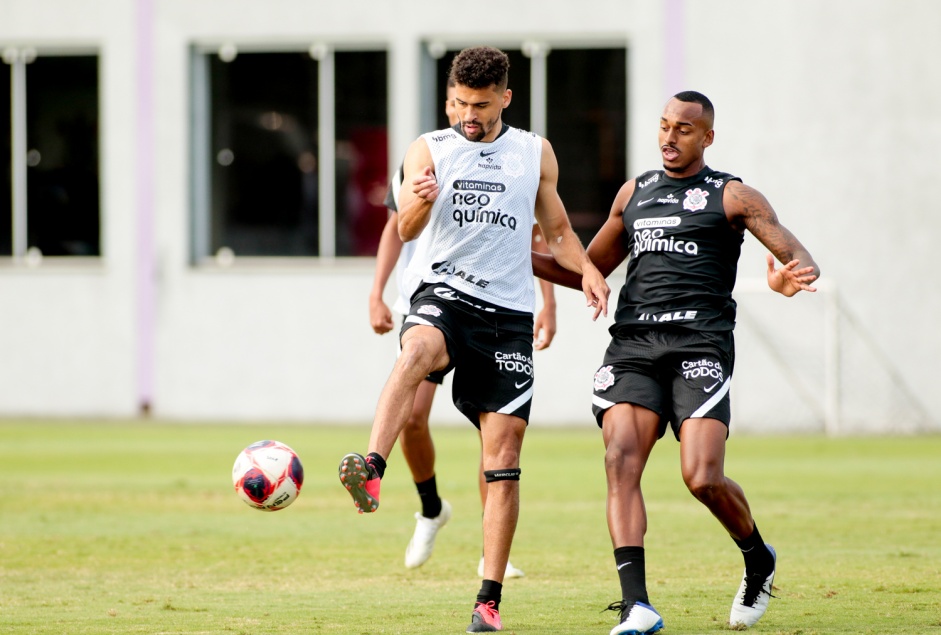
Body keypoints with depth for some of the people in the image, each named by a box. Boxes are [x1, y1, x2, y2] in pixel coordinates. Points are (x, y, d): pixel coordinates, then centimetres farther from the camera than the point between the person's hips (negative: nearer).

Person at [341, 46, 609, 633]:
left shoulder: (535, 153, 13)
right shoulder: (429, 149, 6)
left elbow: (556, 228, 24)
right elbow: (406, 230, -7)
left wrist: (587, 270, 4)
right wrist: (418, 203, -30)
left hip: (508, 310, 2)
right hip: (442, 293, -2)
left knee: (503, 456, -3)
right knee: (417, 350, -39)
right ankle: (370, 471, -56)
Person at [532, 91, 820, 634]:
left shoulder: (731, 196, 8)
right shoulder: (634, 193, 22)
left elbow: (797, 255, 0)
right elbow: (590, 270, 31)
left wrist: (795, 276, -25)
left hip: (699, 345, -4)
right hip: (633, 344, 4)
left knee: (703, 478, -16)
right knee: (621, 461, -18)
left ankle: (758, 558, 17)